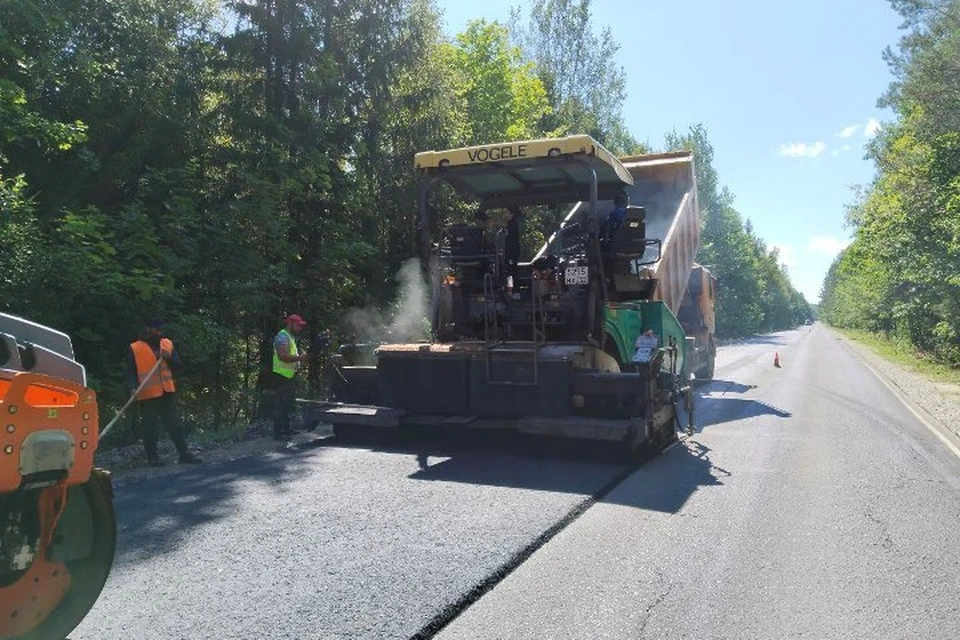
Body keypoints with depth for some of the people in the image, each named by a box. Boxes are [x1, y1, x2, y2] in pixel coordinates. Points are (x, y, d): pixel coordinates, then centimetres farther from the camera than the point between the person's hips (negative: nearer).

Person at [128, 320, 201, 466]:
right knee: (150, 428, 2)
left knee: (175, 425, 4)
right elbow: (130, 372, -1)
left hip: (167, 393, 3)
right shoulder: (136, 348, -1)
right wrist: (133, 387, -17)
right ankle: (152, 458, 12)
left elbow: (178, 367, 8)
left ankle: (184, 454, 7)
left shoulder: (168, 344, 10)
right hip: (147, 395, -3)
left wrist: (169, 358, -10)